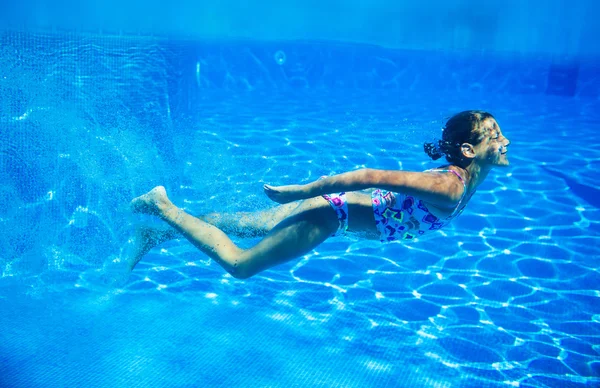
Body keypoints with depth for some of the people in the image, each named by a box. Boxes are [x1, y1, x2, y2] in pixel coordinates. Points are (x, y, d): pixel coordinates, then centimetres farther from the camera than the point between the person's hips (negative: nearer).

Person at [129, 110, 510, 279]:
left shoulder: (462, 176, 4)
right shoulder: (450, 189, -26)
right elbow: (372, 176, -30)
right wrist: (298, 192, -25)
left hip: (345, 204, 9)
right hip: (334, 213, -9)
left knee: (248, 225, 18)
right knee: (239, 264, -1)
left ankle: (158, 235, 29)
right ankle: (161, 205, 6)